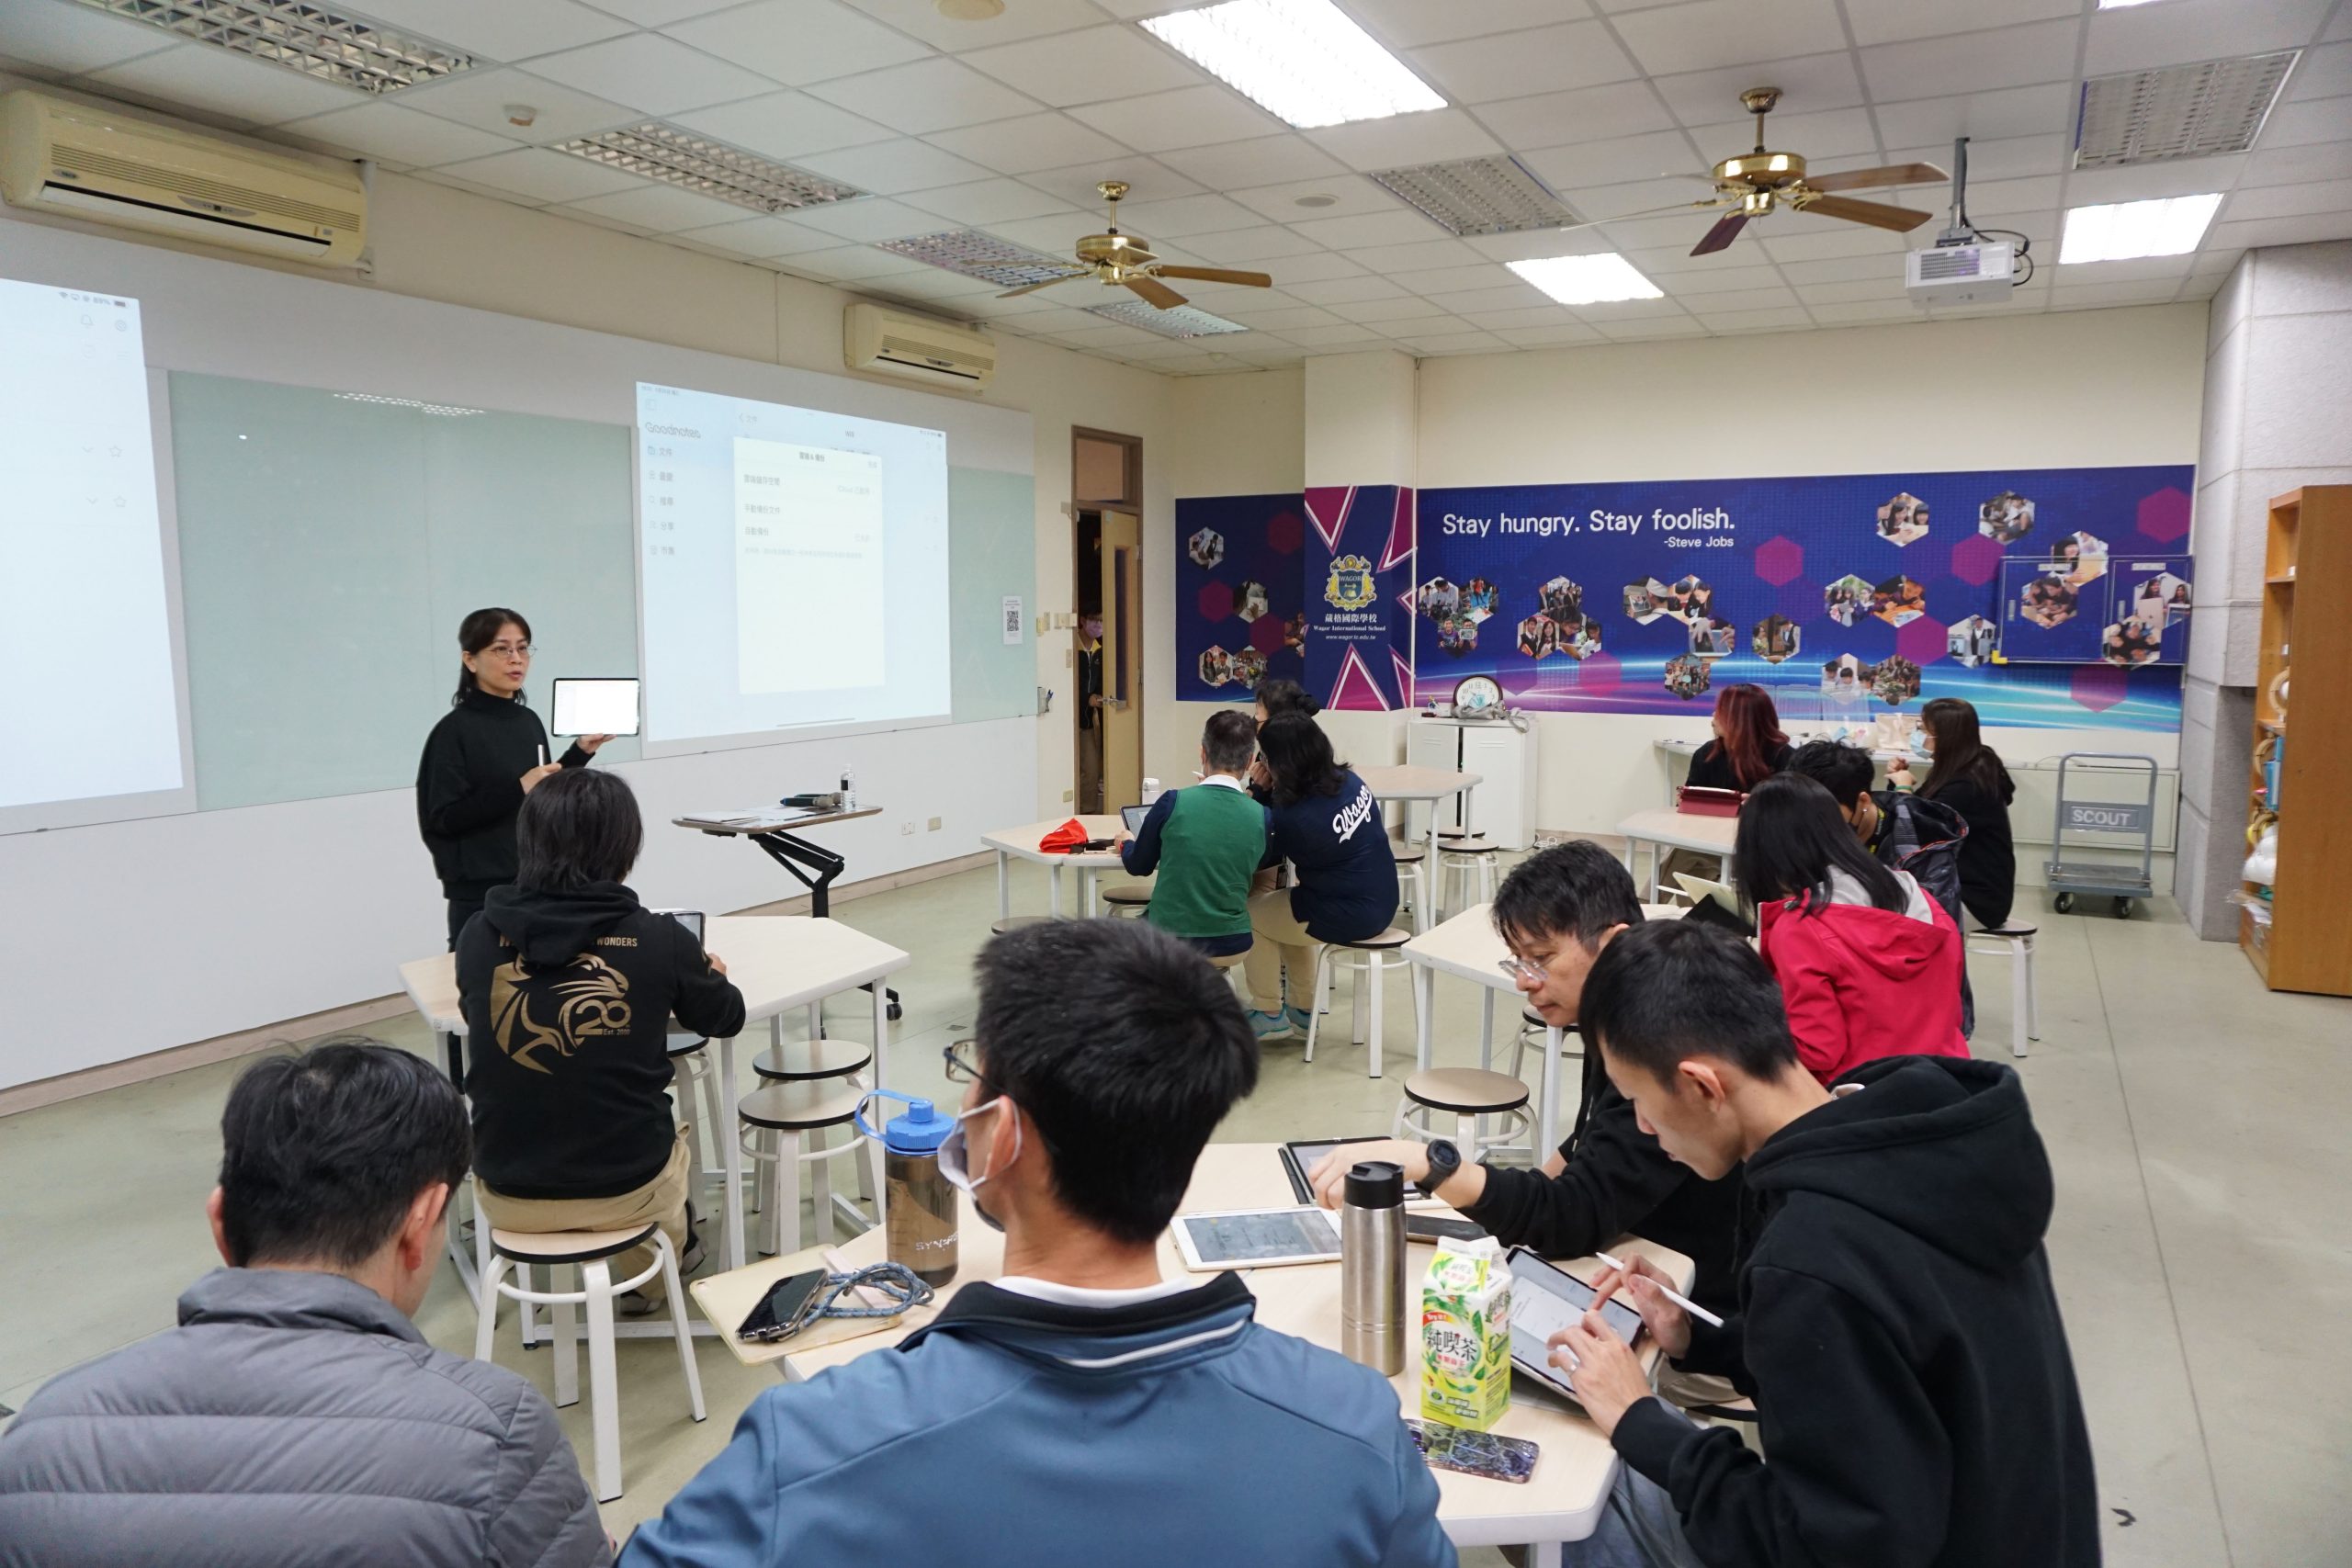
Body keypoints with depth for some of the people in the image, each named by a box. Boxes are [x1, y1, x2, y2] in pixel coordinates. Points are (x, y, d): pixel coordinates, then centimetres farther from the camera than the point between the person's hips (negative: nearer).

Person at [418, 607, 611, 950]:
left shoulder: (529, 721, 8)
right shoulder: (455, 730, -9)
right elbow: (442, 819, -15)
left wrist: (579, 753, 8)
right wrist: (516, 789, -21)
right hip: (481, 892, -5)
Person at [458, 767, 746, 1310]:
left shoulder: (478, 937, -9)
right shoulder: (657, 938, -15)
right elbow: (725, 1017, 3)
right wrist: (711, 976, 26)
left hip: (507, 1194, 2)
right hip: (625, 1188, -2)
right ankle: (648, 1277, 51)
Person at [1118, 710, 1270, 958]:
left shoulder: (1173, 802, -14)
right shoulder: (1261, 816, -8)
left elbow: (1138, 866, 1)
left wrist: (1127, 843, 25)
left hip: (1168, 940, -2)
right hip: (1231, 942, 2)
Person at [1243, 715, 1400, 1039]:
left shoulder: (1296, 817, -25)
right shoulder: (1348, 779, -3)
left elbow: (1267, 857, -3)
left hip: (1348, 915, -8)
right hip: (1380, 903, 8)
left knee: (1247, 911, 11)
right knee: (1279, 905, 28)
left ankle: (1268, 1014, 21)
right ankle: (1303, 1011, 33)